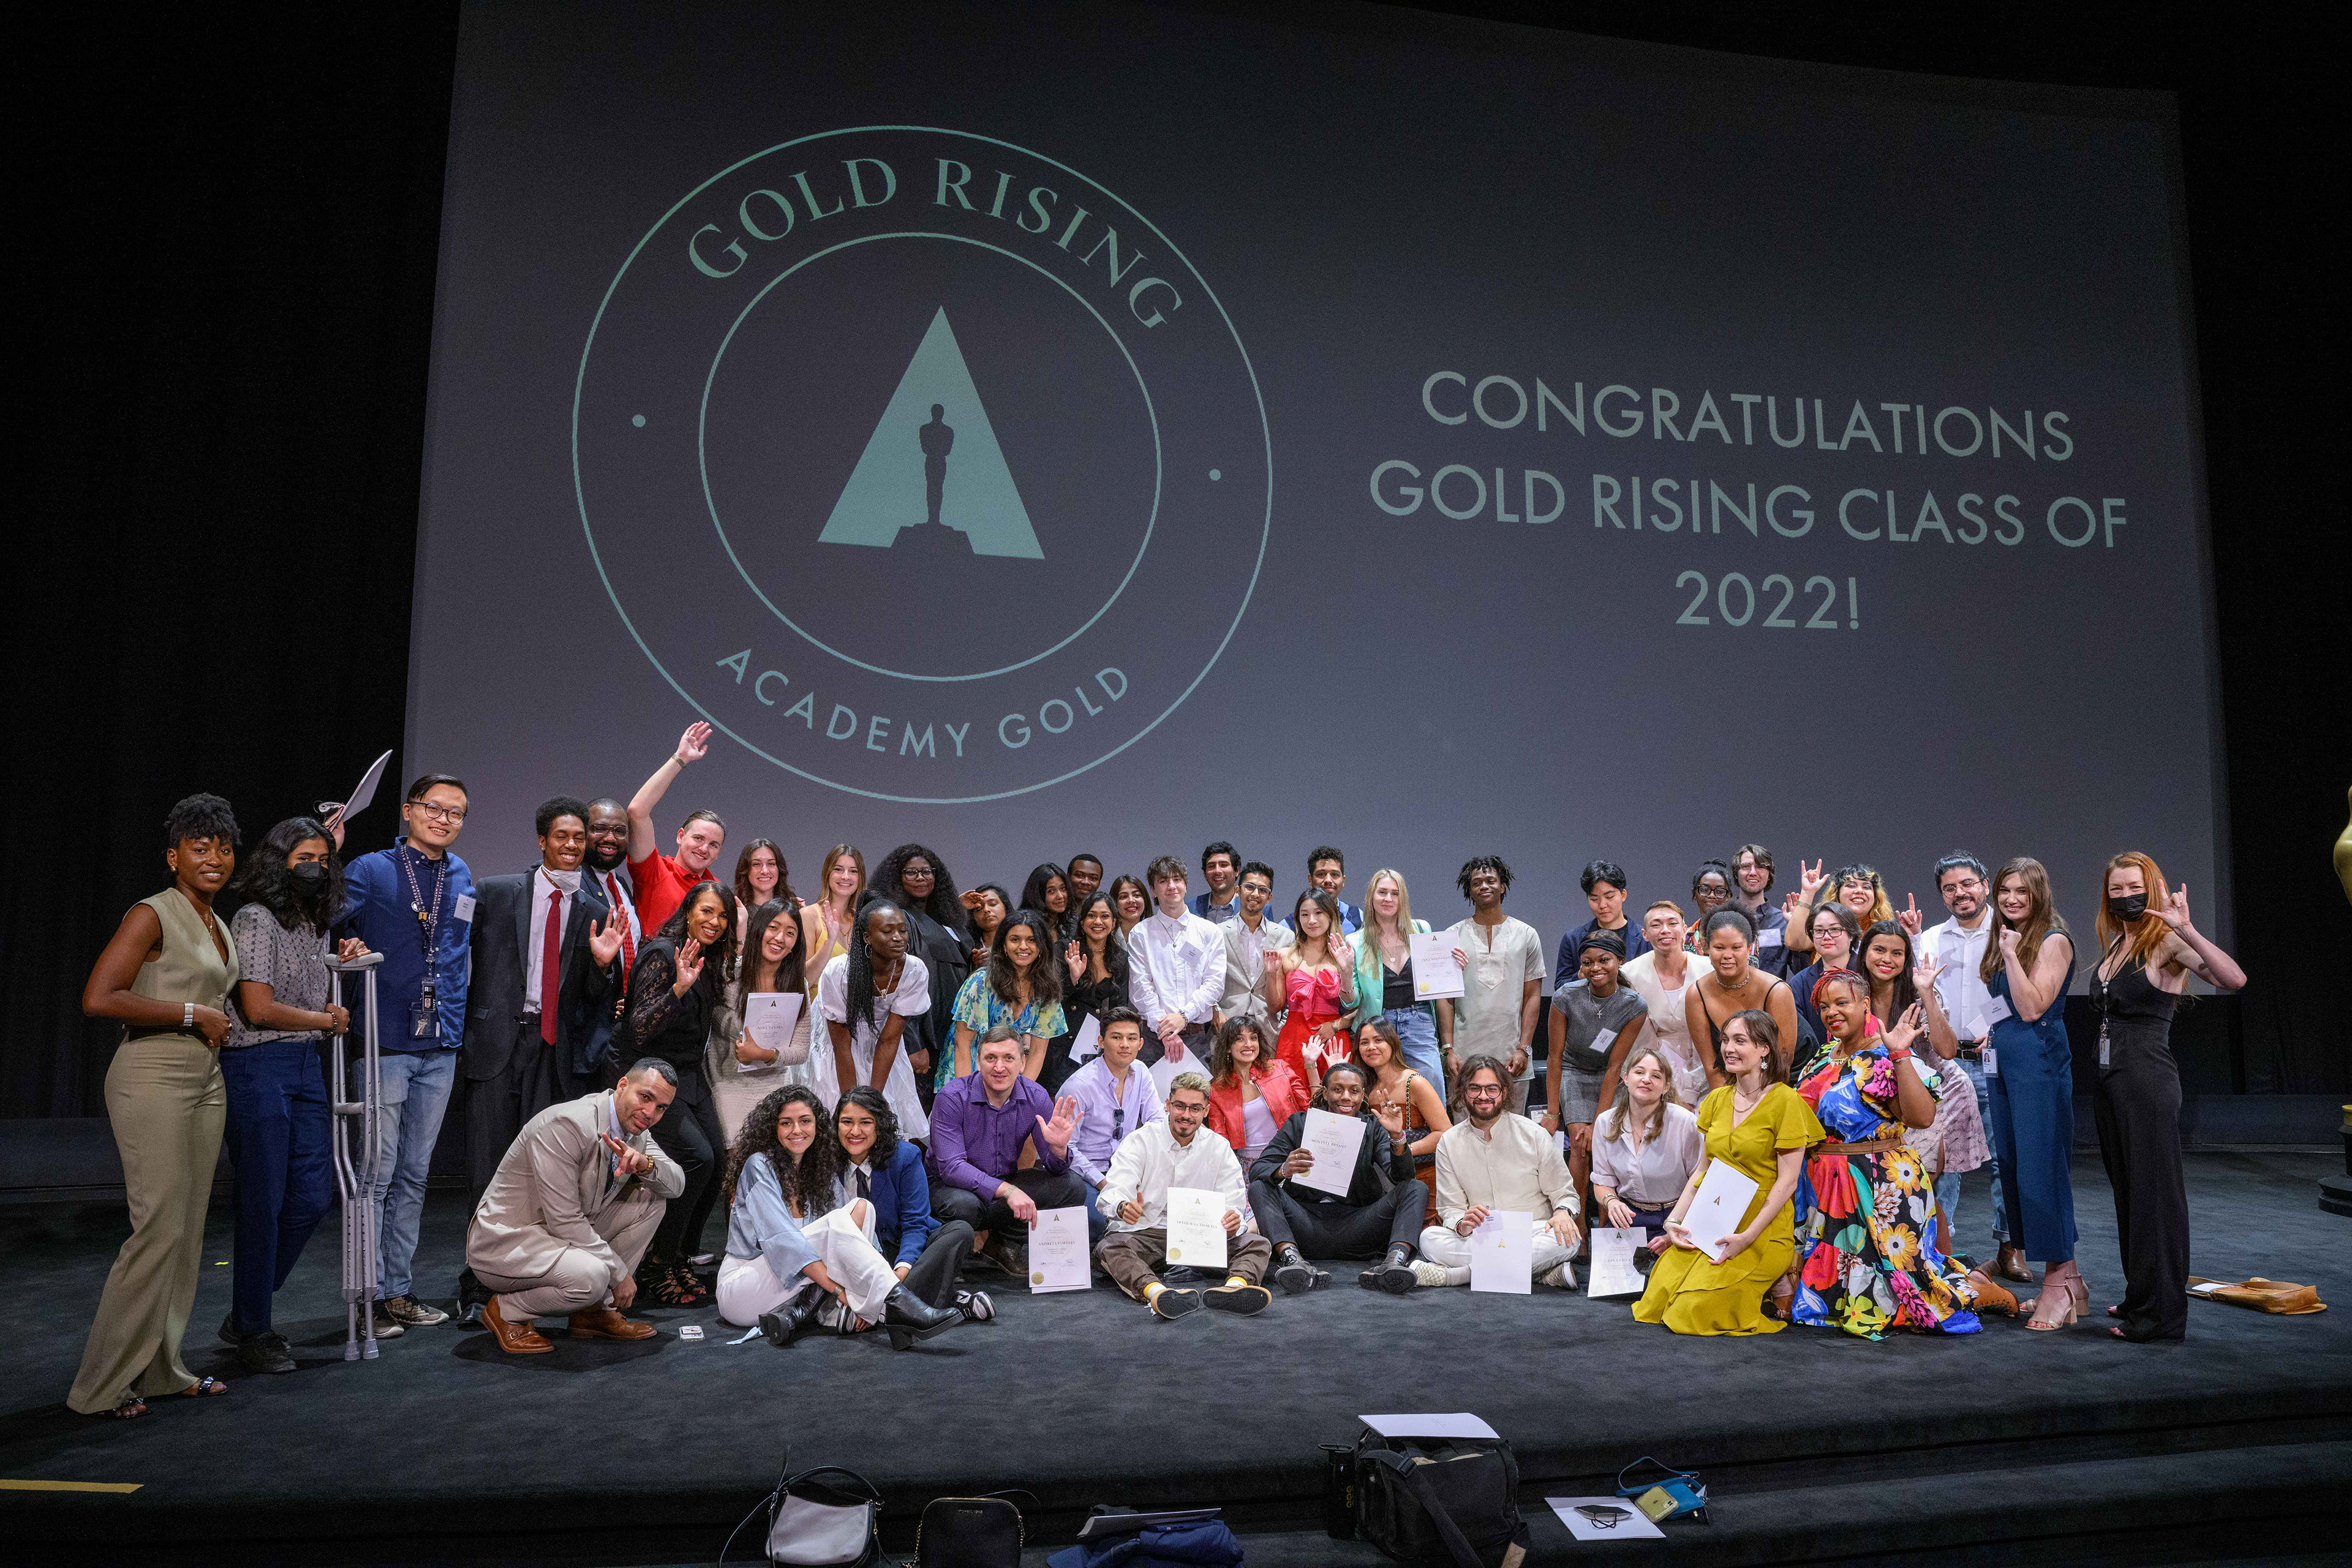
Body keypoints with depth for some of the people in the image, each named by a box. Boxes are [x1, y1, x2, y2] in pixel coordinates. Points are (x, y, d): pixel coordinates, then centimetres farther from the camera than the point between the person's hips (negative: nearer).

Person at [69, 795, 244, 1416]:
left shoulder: (217, 923, 15)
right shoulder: (153, 915, -10)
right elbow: (98, 998, -20)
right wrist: (193, 1014, -16)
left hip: (205, 1081, 8)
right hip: (153, 1080, -8)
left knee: (189, 1230, 11)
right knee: (159, 1229, -9)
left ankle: (161, 1369, 22)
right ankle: (103, 1384, 4)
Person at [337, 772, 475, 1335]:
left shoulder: (461, 877, 12)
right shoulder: (370, 871, -3)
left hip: (440, 1047, 5)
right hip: (383, 1043, -5)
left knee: (414, 1174, 12)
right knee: (376, 1172, -2)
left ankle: (400, 1291, 21)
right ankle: (369, 1296, 8)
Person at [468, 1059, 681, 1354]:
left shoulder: (634, 1129, 1)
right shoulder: (567, 1125, -26)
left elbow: (677, 1184, 2)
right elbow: (565, 1222, -26)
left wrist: (645, 1164, -21)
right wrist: (620, 1272, -19)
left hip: (563, 1235, 9)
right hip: (503, 1242, -9)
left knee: (651, 1200, -1)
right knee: (590, 1275, -34)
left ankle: (596, 1311, 4)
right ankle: (506, 1311, -4)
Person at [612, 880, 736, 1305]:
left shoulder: (710, 961, 10)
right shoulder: (662, 954, -16)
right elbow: (640, 1029, -23)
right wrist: (678, 988, -34)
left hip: (689, 1075, 8)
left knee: (718, 1157, -7)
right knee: (696, 1156, -21)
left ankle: (681, 1257, 9)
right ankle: (656, 1265, -5)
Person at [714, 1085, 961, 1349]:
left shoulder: (822, 1171, 11)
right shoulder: (759, 1166, -9)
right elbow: (781, 1238, -23)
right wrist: (838, 1290, -31)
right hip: (739, 1285, -6)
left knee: (861, 1208, -16)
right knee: (836, 1223, -28)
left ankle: (800, 1312, -28)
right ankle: (897, 1308, -43)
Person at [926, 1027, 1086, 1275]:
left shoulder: (1035, 1097, -8)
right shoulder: (953, 1097, -20)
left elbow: (1055, 1168, -6)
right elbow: (951, 1166, -28)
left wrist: (1058, 1148, -32)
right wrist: (1007, 1191, -39)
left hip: (1006, 1184, 4)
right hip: (949, 1186, -4)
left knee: (1072, 1188, -14)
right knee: (964, 1205, -39)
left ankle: (1005, 1245, 3)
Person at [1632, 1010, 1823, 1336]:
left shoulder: (1784, 1101, -10)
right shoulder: (1717, 1099, 10)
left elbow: (1788, 1180, -12)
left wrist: (1748, 1236, -18)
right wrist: (1674, 1220, 2)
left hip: (1761, 1230, -6)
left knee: (1693, 1312, -18)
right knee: (1655, 1304, -7)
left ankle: (1776, 1289, 8)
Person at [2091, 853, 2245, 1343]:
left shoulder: (2166, 943, -9)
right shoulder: (2113, 945, 14)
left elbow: (2234, 979, -25)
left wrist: (2187, 929, -32)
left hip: (2149, 1082, -8)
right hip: (2109, 1081, 8)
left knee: (2154, 1192, -1)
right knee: (2126, 1191, 15)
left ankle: (2161, 1313, 7)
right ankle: (2138, 1298, 27)